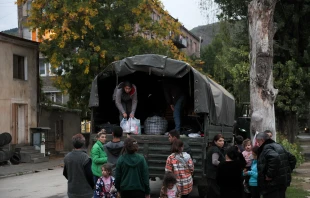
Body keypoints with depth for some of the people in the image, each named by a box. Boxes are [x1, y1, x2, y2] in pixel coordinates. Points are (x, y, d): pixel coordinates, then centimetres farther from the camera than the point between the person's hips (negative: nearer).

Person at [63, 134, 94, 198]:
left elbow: (65, 173, 11)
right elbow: (89, 174, -15)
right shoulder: (85, 157, -17)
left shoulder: (67, 157, 1)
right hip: (84, 191, -5)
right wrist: (92, 186, 2)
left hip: (72, 191, 5)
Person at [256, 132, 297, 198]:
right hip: (283, 182, 10)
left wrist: (270, 175, -25)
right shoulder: (278, 146, 16)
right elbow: (292, 158, 20)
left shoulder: (266, 148, -14)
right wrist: (287, 171, 17)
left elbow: (275, 158, -34)